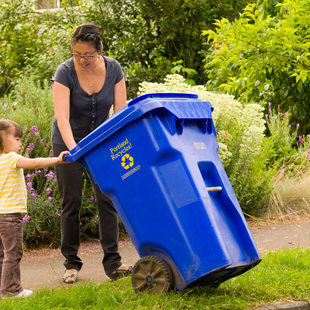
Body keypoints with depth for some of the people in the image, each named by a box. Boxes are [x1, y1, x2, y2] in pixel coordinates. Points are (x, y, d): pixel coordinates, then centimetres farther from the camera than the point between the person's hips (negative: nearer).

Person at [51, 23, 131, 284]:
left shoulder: (113, 69, -14)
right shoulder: (65, 72, -23)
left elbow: (121, 111, -12)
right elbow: (62, 117, -32)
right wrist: (74, 149, -46)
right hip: (68, 141, -2)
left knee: (107, 199, -6)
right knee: (72, 201, -2)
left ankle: (113, 262, -4)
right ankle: (71, 263, 8)